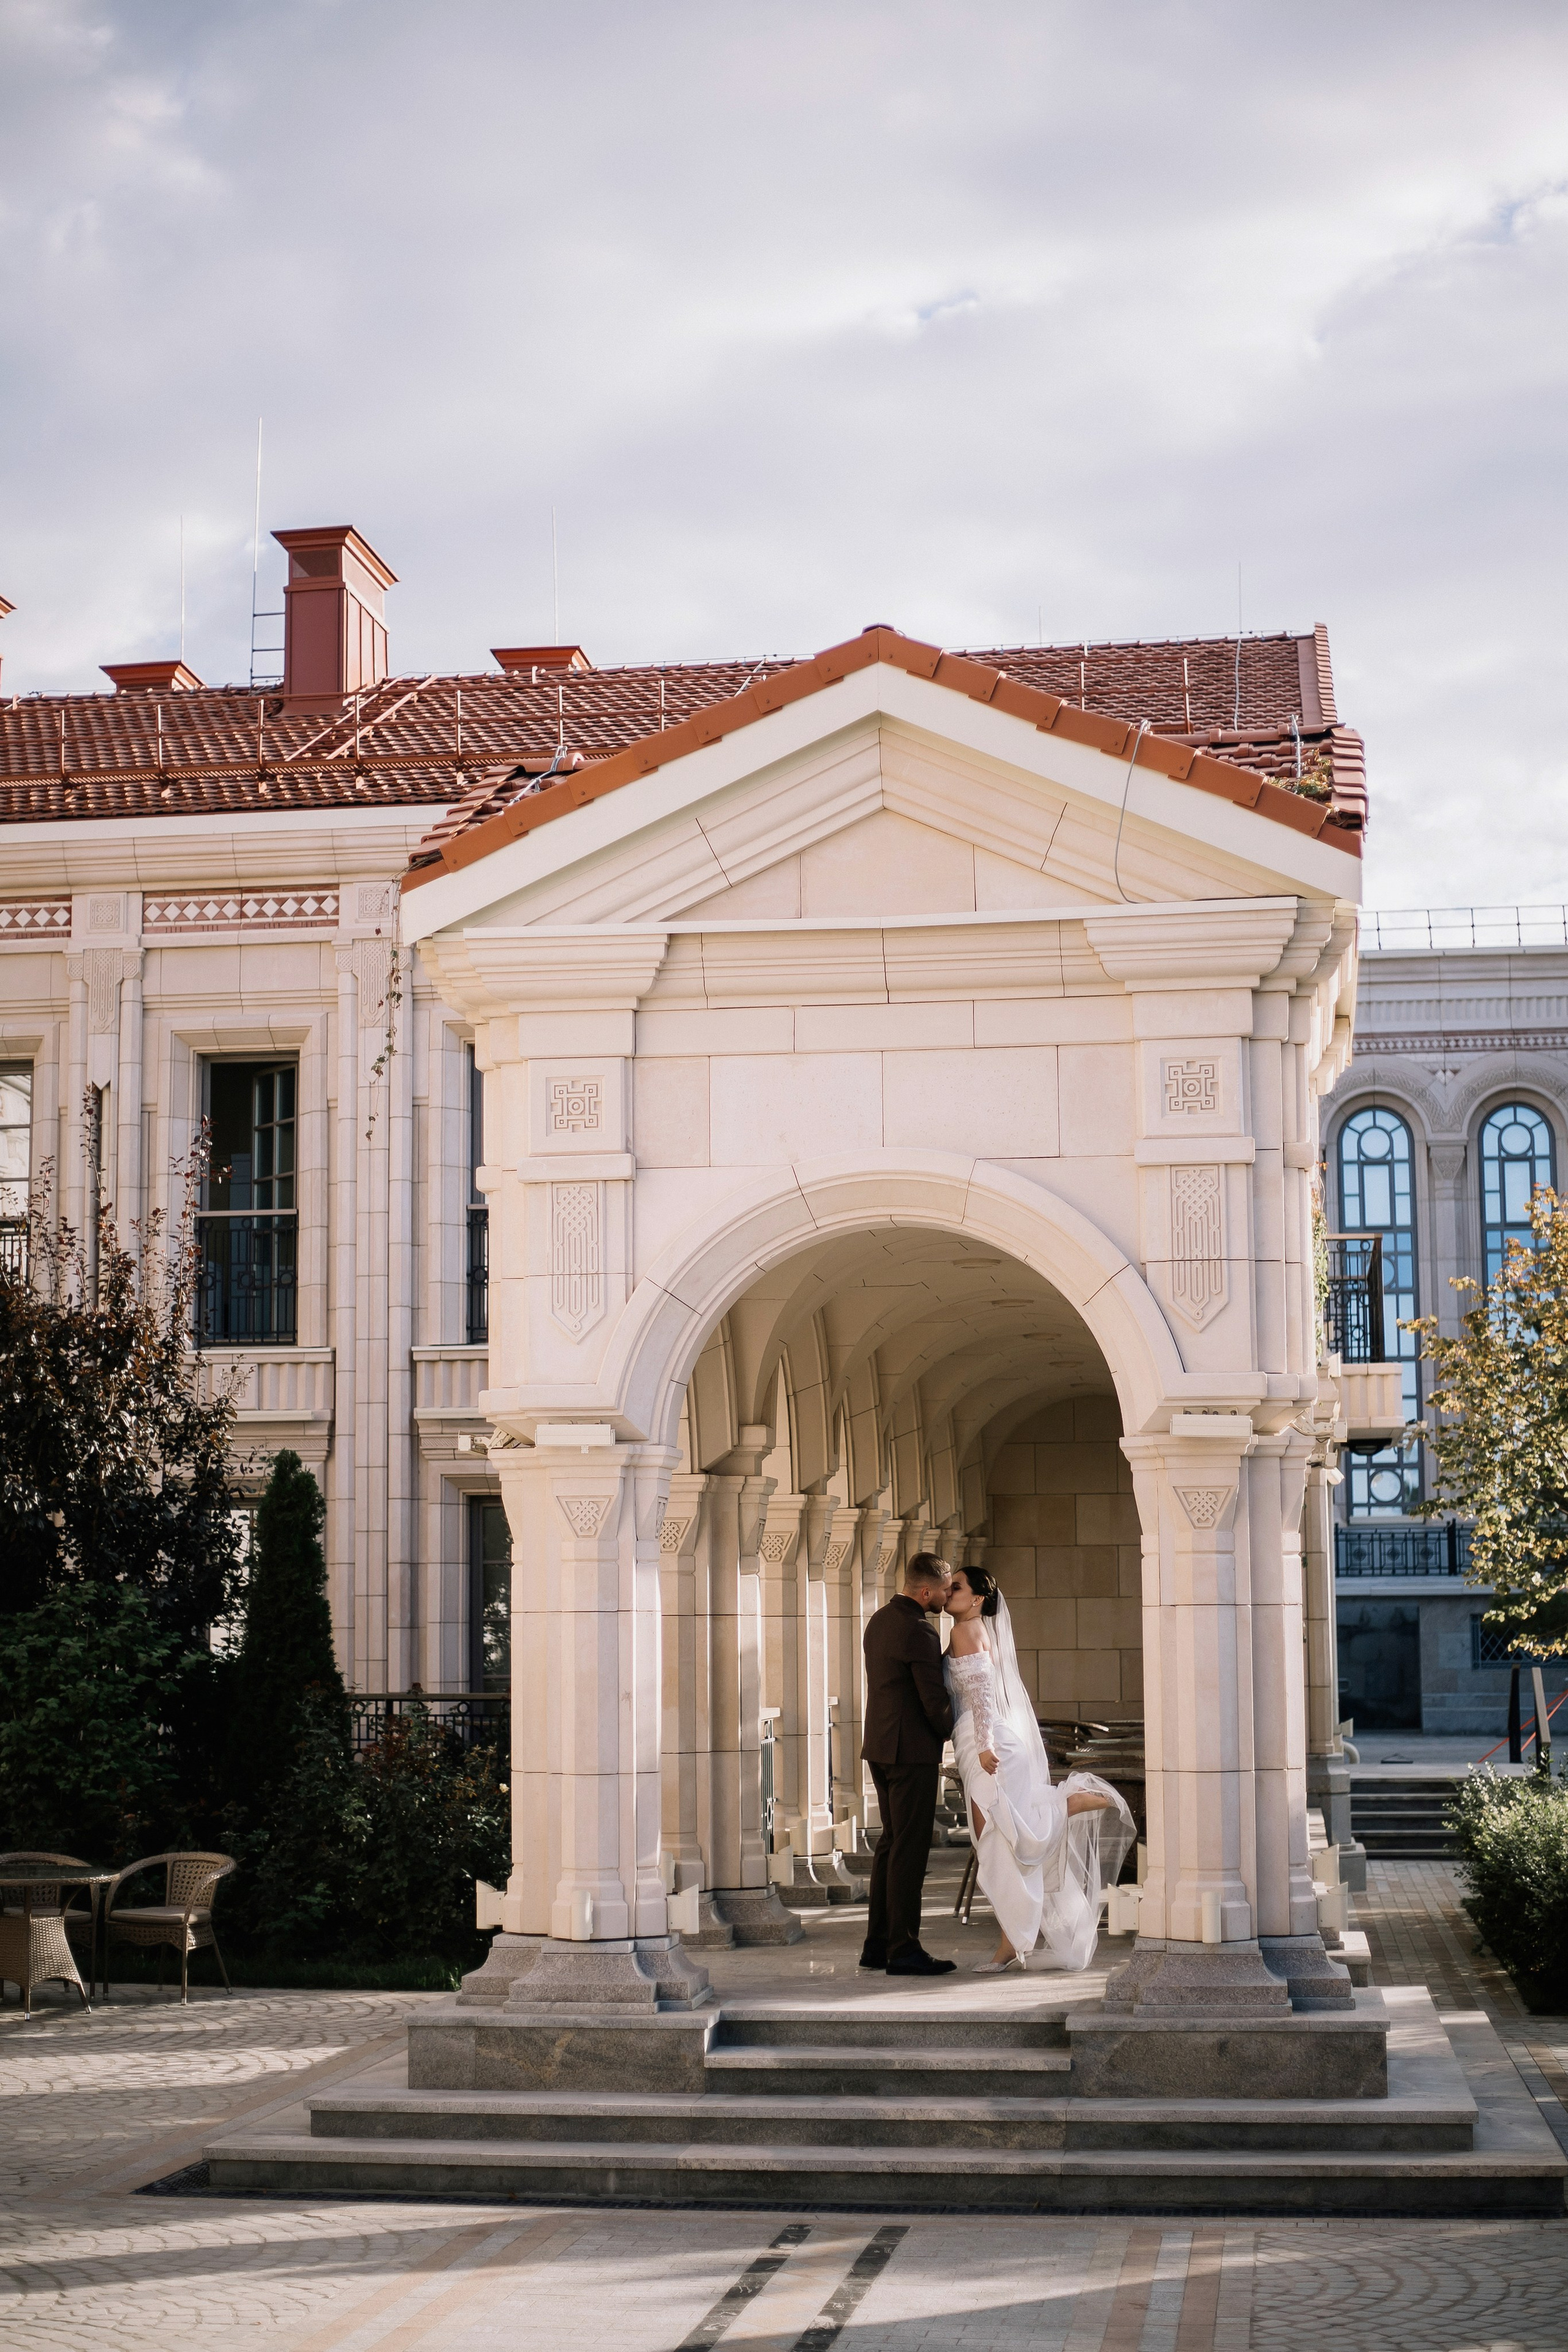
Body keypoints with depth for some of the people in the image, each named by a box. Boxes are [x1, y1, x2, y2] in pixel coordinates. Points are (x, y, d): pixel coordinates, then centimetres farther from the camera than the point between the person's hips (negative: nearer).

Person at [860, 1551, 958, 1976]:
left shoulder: (880, 1620, 11)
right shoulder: (920, 1632, -19)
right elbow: (936, 1702, -18)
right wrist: (953, 1736, 3)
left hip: (881, 1747, 9)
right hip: (911, 1751, -9)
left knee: (891, 1842, 14)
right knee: (910, 1847, -5)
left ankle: (878, 1944, 16)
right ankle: (904, 1950, -3)